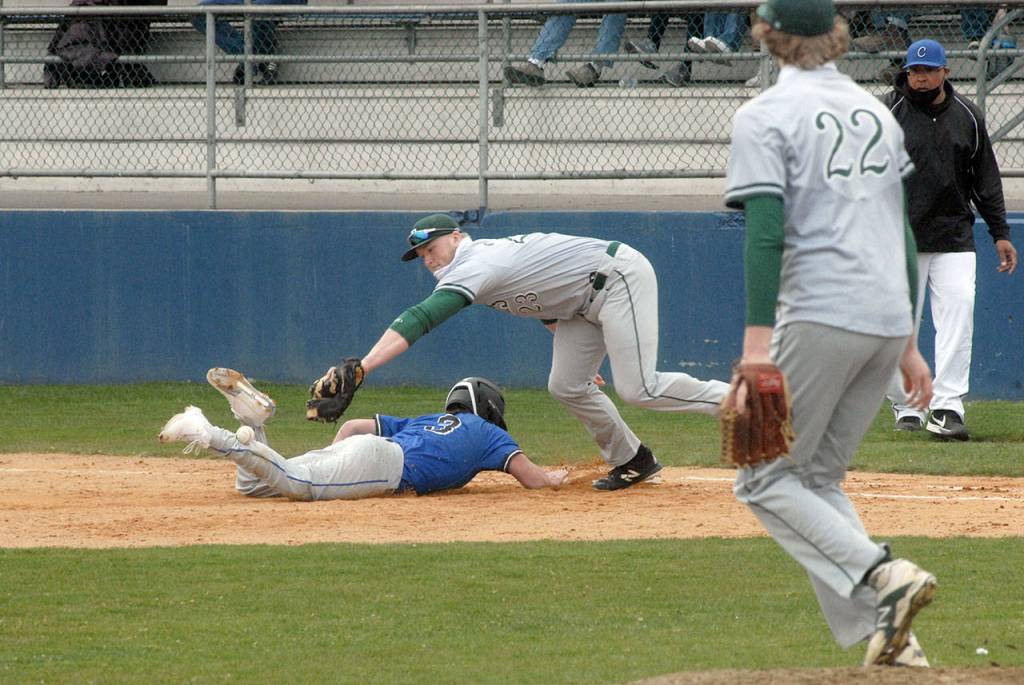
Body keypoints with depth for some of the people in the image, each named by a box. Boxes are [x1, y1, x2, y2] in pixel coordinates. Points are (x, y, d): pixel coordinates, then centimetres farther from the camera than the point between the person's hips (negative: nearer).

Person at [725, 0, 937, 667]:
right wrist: (909, 344, 21)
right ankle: (887, 640, 2)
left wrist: (757, 345, -18)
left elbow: (766, 234, -14)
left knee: (764, 477, 3)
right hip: (889, 321, 7)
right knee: (819, 476, 16)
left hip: (819, 316, -7)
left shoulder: (765, 116, -4)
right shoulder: (876, 111, 17)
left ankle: (882, 574, -18)